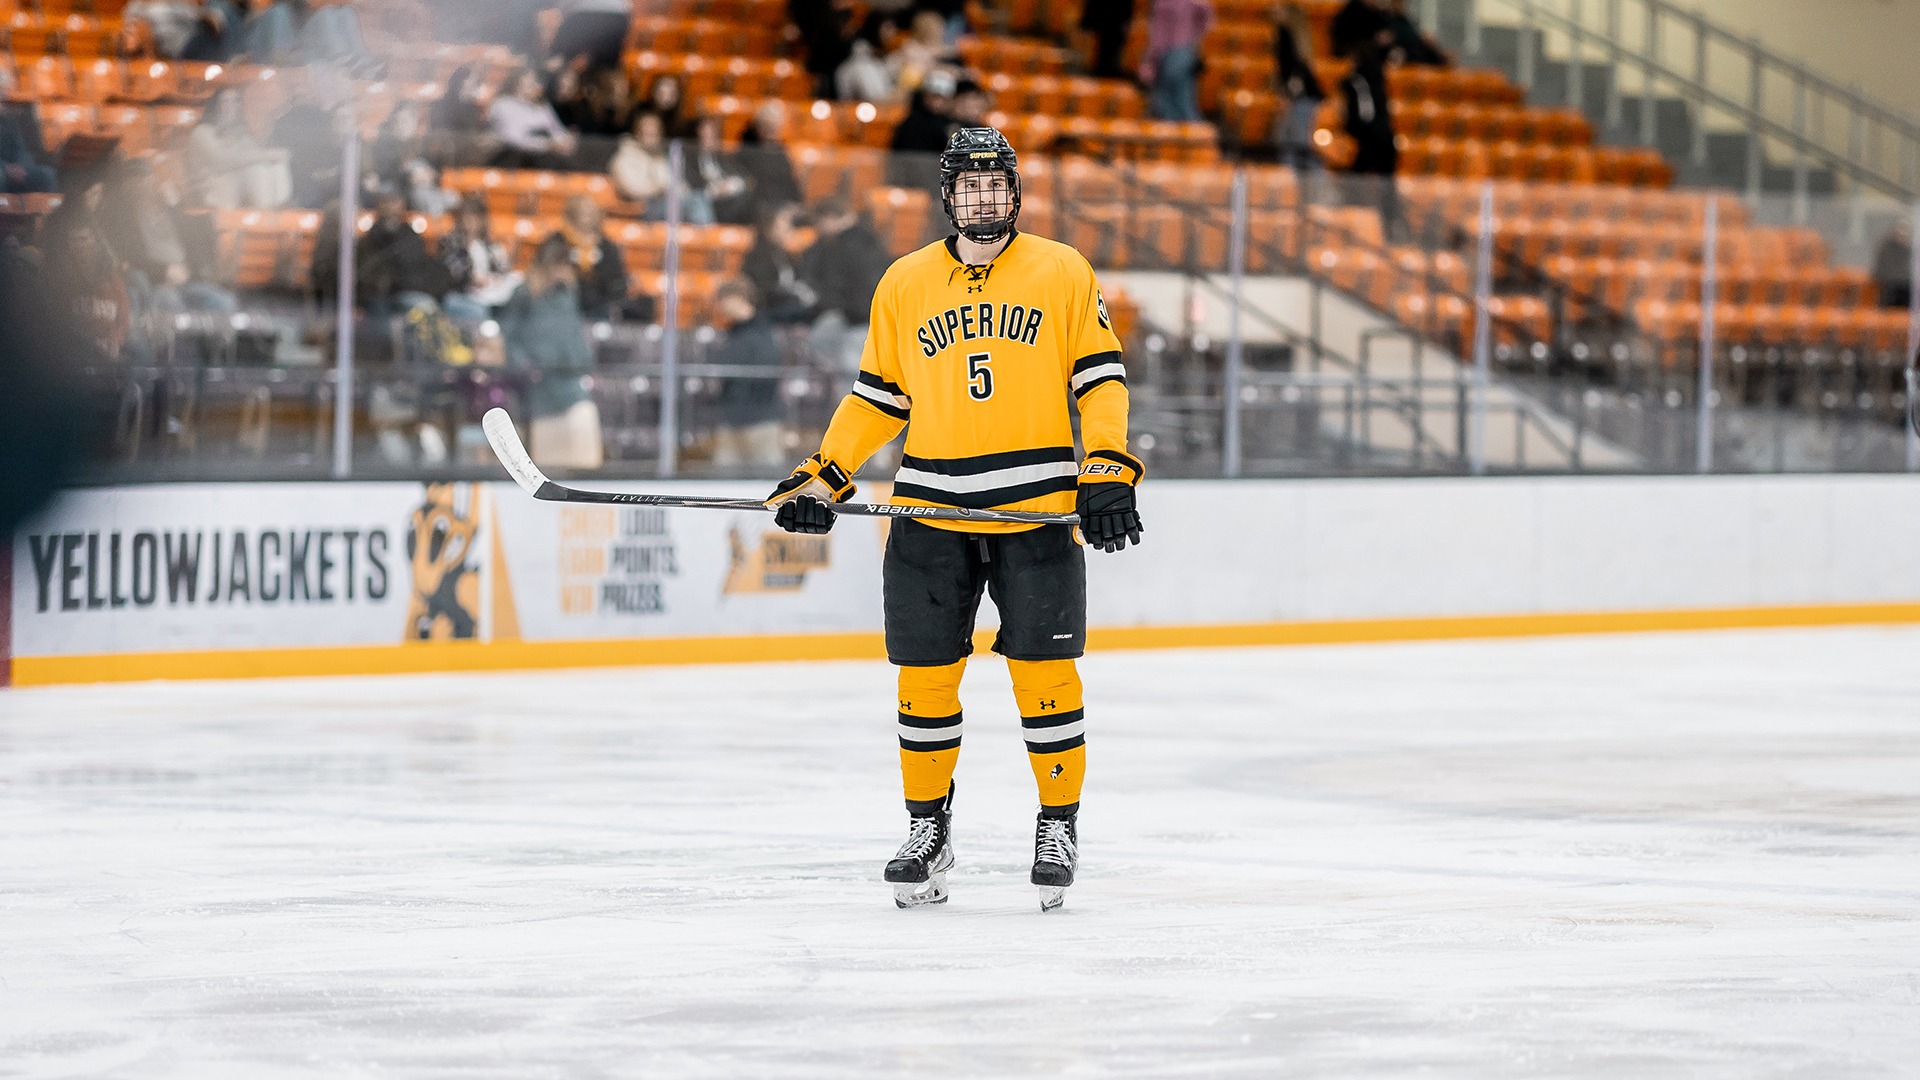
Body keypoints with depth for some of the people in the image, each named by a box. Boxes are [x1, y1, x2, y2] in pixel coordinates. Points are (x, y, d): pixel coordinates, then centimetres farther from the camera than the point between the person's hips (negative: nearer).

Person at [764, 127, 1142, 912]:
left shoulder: (1062, 274, 3)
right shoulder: (904, 285, 8)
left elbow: (1100, 377, 2)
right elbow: (878, 398, 13)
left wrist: (1108, 469, -9)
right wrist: (823, 478, 4)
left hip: (1037, 507, -2)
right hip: (931, 509, 2)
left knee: (1043, 670, -3)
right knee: (926, 673, 2)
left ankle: (1059, 825, 11)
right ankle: (927, 830, 16)